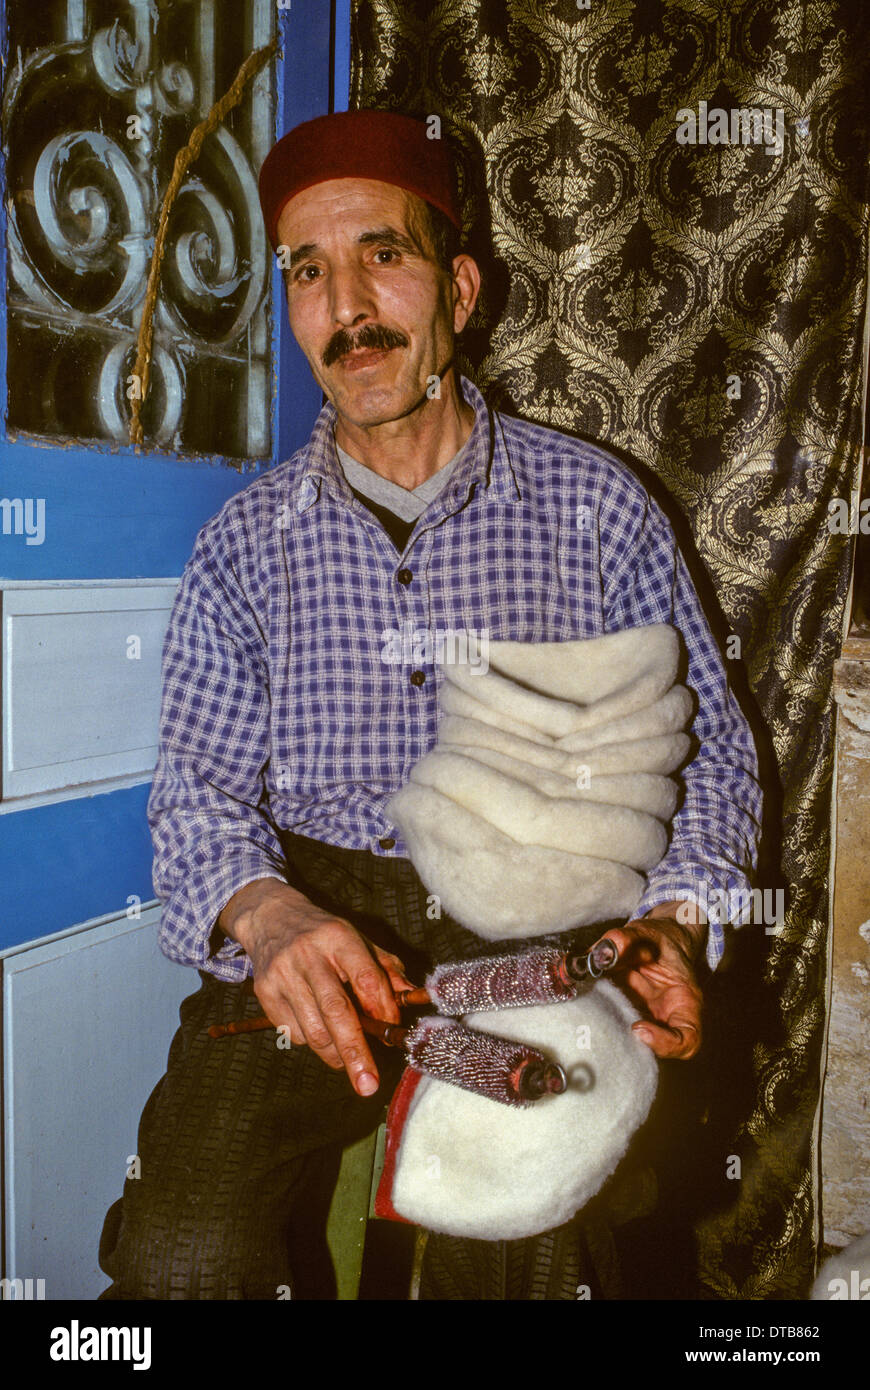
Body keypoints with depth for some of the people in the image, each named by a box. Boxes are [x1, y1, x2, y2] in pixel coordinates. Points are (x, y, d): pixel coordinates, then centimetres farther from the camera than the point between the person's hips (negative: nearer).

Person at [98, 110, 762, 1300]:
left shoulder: (598, 508, 5)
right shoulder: (247, 541, 8)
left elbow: (705, 751, 8)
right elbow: (201, 790, 4)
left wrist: (672, 925, -12)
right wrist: (267, 912, -20)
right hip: (311, 926, 1)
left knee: (518, 1252, -25)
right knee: (185, 1254, -22)